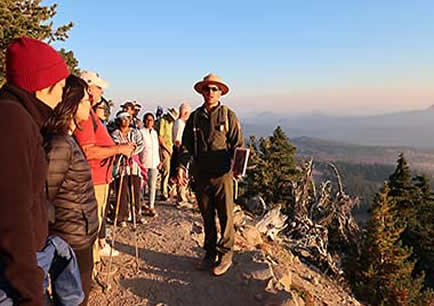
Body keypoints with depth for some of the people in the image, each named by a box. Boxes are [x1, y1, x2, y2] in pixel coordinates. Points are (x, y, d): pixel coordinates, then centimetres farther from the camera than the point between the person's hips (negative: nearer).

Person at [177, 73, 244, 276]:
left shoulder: (228, 115, 1)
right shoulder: (195, 117, 10)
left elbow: (238, 144, 0)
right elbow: (186, 145, 11)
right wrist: (182, 166, -3)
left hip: (222, 174, -3)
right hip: (201, 175, 4)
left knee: (226, 216, 2)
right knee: (207, 216, 14)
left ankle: (225, 255, 17)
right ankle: (209, 253, 28)